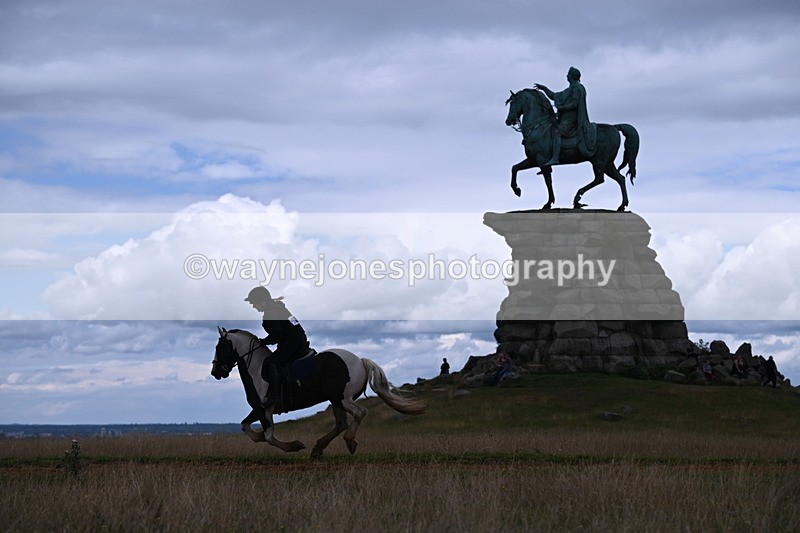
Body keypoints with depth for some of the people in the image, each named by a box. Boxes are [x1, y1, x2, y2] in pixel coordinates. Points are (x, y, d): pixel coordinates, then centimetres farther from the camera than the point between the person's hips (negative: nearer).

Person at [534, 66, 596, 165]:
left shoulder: (577, 88, -7)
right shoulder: (569, 90, 24)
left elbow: (574, 104, -18)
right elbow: (554, 96, 31)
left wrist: (561, 108, -14)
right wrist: (543, 88, 28)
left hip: (571, 119, -11)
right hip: (566, 118, 11)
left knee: (556, 133, -29)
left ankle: (555, 158, -42)